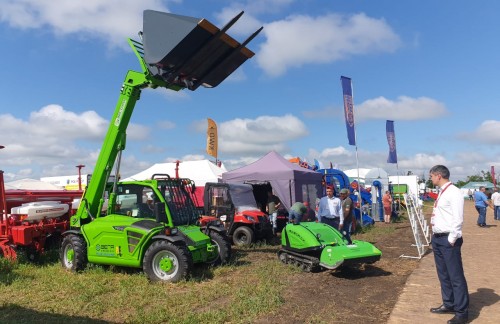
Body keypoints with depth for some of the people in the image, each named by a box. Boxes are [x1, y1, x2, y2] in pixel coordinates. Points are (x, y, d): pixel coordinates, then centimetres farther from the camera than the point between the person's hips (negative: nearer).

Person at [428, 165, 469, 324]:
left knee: (456, 276, 0)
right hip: (437, 239, 10)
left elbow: (458, 219, -19)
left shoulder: (454, 192, -15)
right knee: (443, 274, 19)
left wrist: (451, 240, -17)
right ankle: (448, 304, 33)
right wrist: (436, 236, 14)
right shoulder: (441, 192, 13)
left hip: (448, 240, -10)